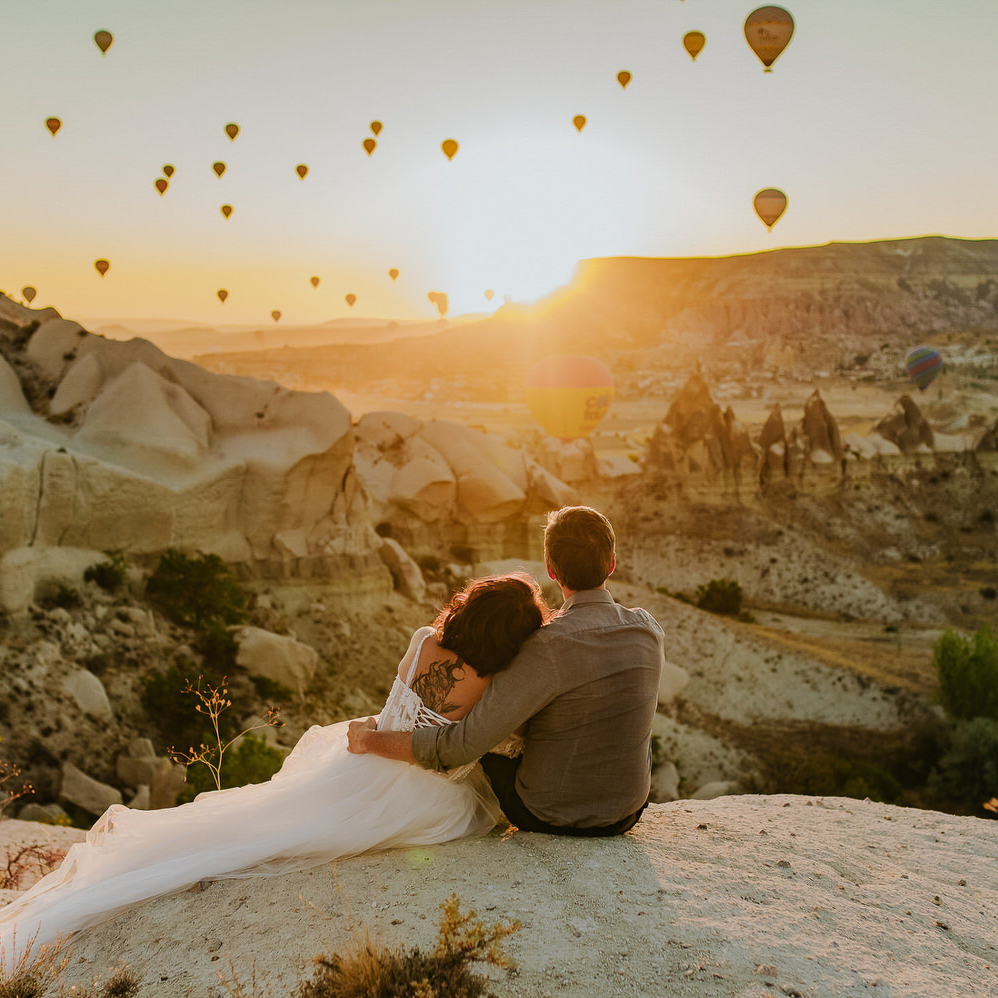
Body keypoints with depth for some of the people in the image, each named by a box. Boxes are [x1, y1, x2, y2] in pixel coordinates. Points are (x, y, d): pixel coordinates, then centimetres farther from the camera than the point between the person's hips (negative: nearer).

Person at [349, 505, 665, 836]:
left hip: (549, 816, -4)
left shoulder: (549, 647, -29)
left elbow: (462, 745, -28)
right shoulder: (648, 631, -11)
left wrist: (369, 740, -15)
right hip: (626, 814, 4)